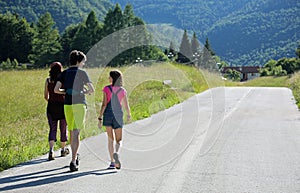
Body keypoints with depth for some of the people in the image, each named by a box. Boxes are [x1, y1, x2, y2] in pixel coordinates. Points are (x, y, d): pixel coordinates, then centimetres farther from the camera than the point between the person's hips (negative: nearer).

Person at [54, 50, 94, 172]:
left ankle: (75, 156, 31)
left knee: (72, 132, 18)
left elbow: (56, 90, -1)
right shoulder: (82, 73, -3)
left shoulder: (64, 73, 7)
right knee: (76, 133, -6)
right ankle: (73, 161, -16)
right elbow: (92, 90, -4)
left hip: (67, 105, 4)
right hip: (79, 104, -4)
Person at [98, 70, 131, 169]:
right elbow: (126, 106, 5)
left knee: (110, 139, 9)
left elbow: (104, 104, -9)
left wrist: (100, 118, -6)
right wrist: (129, 115, 24)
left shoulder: (106, 89, -4)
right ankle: (116, 153, -25)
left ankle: (112, 162, 5)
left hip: (108, 114, 0)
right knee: (118, 140, 7)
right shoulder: (122, 90, 1)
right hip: (118, 115, 0)